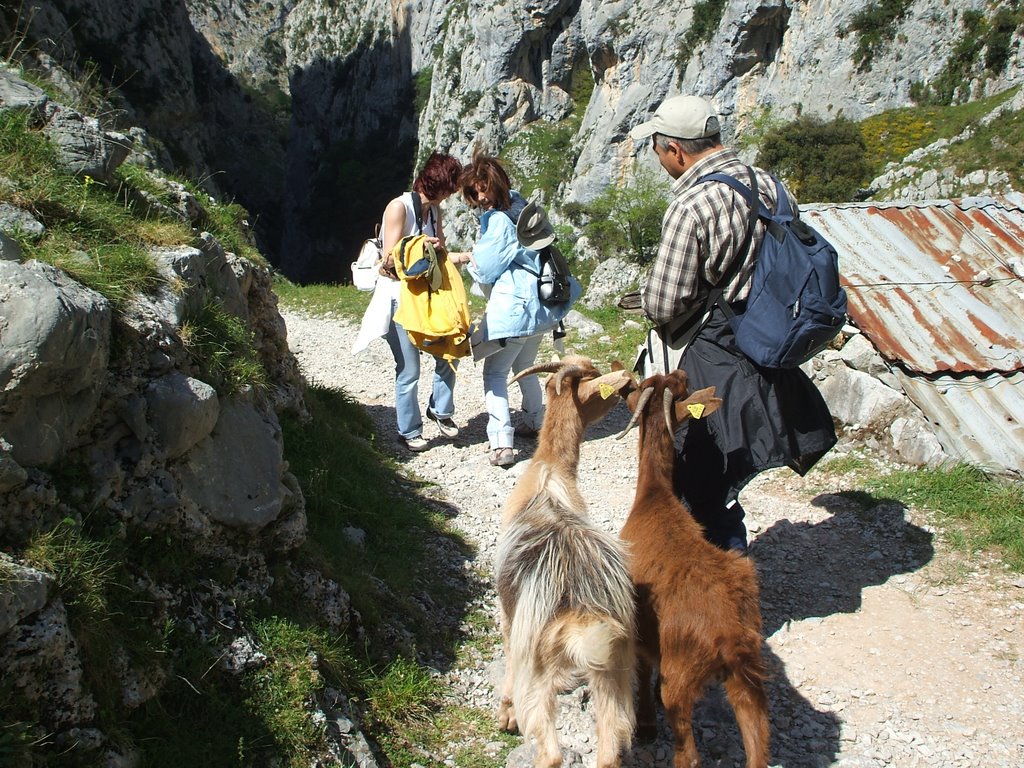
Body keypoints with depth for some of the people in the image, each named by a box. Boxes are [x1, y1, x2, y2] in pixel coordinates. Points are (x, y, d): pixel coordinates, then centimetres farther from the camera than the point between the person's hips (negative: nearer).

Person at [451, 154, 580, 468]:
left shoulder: (499, 221, -17)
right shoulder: (521, 206, 8)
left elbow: (485, 271, -10)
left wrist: (469, 258, 9)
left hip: (511, 310, -9)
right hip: (540, 308, 9)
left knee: (494, 374, -1)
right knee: (525, 367, 26)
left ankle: (502, 442, -10)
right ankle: (534, 423, 39)